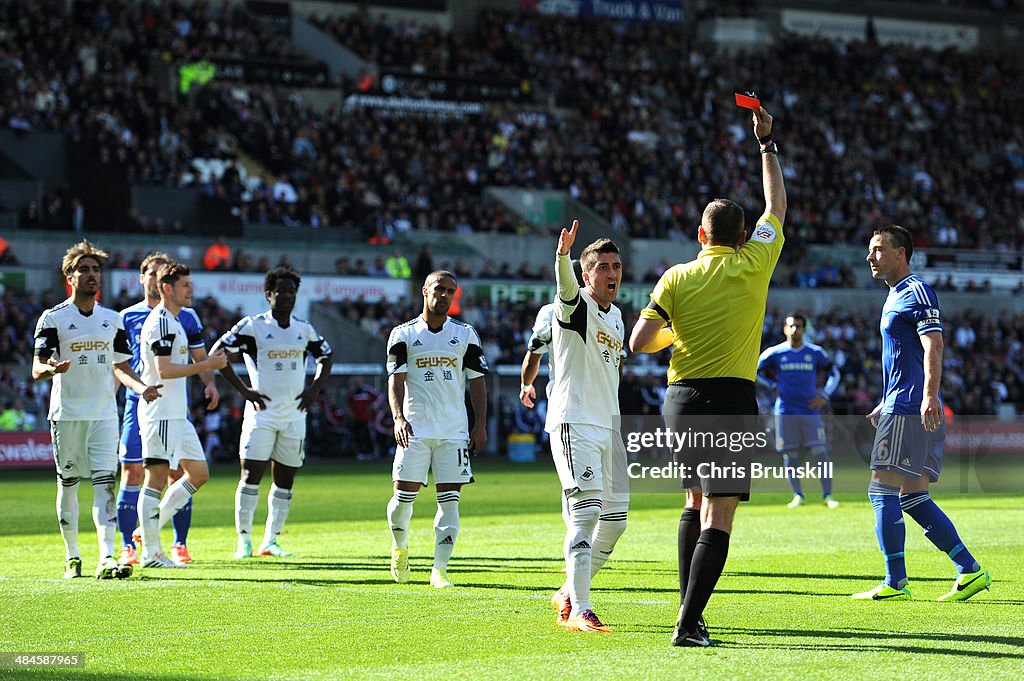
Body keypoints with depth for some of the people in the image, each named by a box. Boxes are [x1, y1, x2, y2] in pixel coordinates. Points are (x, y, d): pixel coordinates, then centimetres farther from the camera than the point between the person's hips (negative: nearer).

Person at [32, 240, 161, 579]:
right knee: (68, 484, 6)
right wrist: (51, 368, -32)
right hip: (67, 413, -2)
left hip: (104, 414, 3)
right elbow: (37, 369, -8)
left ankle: (106, 558, -16)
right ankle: (72, 556, 19)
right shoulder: (53, 318, -2)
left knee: (105, 482, -9)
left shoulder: (112, 319, 12)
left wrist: (140, 387, -2)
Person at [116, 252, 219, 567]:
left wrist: (210, 383, -4)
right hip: (138, 403, 0)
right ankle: (128, 547, 1)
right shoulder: (128, 317, 8)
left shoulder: (186, 316, 9)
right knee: (132, 472, -4)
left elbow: (200, 358, 14)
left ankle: (180, 545, 9)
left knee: (178, 473, -1)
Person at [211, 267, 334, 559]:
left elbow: (326, 356, 24)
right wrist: (243, 389, -11)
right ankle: (244, 541, -1)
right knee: (251, 476, -8)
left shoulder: (304, 329, 8)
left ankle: (271, 541, 16)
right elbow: (217, 353, -8)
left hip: (294, 415, 5)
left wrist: (316, 388, 8)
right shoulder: (253, 326, -6)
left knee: (285, 481, 7)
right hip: (262, 413, -5)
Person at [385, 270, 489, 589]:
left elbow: (477, 381, 10)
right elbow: (396, 380, -4)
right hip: (415, 428, -1)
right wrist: (398, 417, -20)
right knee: (404, 494, -4)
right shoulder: (403, 334, 4)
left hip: (454, 430, 1)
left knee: (450, 499, -4)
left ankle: (440, 569, 0)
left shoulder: (465, 335, 9)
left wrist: (480, 425, 2)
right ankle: (399, 547, 26)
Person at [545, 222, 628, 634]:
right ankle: (578, 611, -18)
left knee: (615, 519, 9)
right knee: (586, 512, -18)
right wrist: (563, 256, -54)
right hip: (574, 424, -8)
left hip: (607, 426, 8)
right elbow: (566, 287, -33)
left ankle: (568, 594, 25)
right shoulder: (576, 306, -8)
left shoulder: (615, 316, 16)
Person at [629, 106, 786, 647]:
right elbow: (776, 206, 16)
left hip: (681, 399, 3)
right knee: (717, 517, -7)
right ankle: (689, 623, -18)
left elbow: (638, 342, -2)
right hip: (732, 400, -3)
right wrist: (766, 142, 26)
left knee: (696, 504, 21)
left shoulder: (677, 278, 3)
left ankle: (688, 609, 19)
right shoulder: (754, 265, 1)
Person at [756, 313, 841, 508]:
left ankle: (827, 496, -4)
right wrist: (774, 386, 0)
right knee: (790, 455, 1)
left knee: (821, 453, -8)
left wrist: (824, 395, 2)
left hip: (810, 410, 0)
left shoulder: (815, 352, 4)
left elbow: (834, 373, 15)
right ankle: (798, 496, 10)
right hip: (785, 411, 0)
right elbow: (756, 371, 13)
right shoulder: (774, 353, 2)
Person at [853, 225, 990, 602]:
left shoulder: (916, 291, -8)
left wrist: (929, 395, -30)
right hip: (901, 409, 10)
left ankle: (895, 582, -6)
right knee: (913, 498, 9)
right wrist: (885, 405, 32)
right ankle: (970, 570, 8)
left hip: (908, 411, -10)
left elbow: (933, 347, -19)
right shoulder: (895, 297, 22)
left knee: (883, 491, -9)